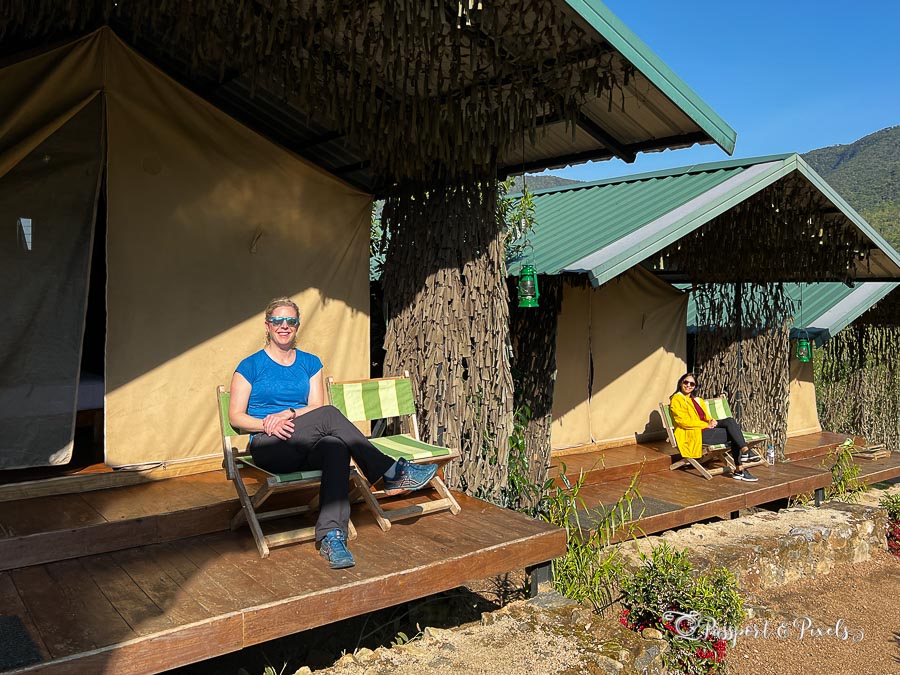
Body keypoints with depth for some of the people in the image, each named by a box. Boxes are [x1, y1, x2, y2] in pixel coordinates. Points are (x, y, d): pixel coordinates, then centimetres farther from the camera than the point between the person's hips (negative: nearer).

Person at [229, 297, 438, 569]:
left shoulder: (310, 363, 17)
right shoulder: (250, 367, 7)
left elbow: (315, 406, 7)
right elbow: (236, 416, 3)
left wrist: (288, 413, -13)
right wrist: (268, 424, -16)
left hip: (307, 449, 3)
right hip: (268, 448, -3)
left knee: (336, 447, -36)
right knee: (330, 415, -31)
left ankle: (331, 536, -42)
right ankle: (392, 473, -25)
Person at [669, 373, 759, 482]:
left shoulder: (698, 400, 26)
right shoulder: (676, 399, -1)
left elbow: (706, 416, 21)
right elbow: (684, 421, -12)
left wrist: (712, 421, -4)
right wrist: (707, 425, -13)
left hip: (706, 428, 7)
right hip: (694, 434, -7)